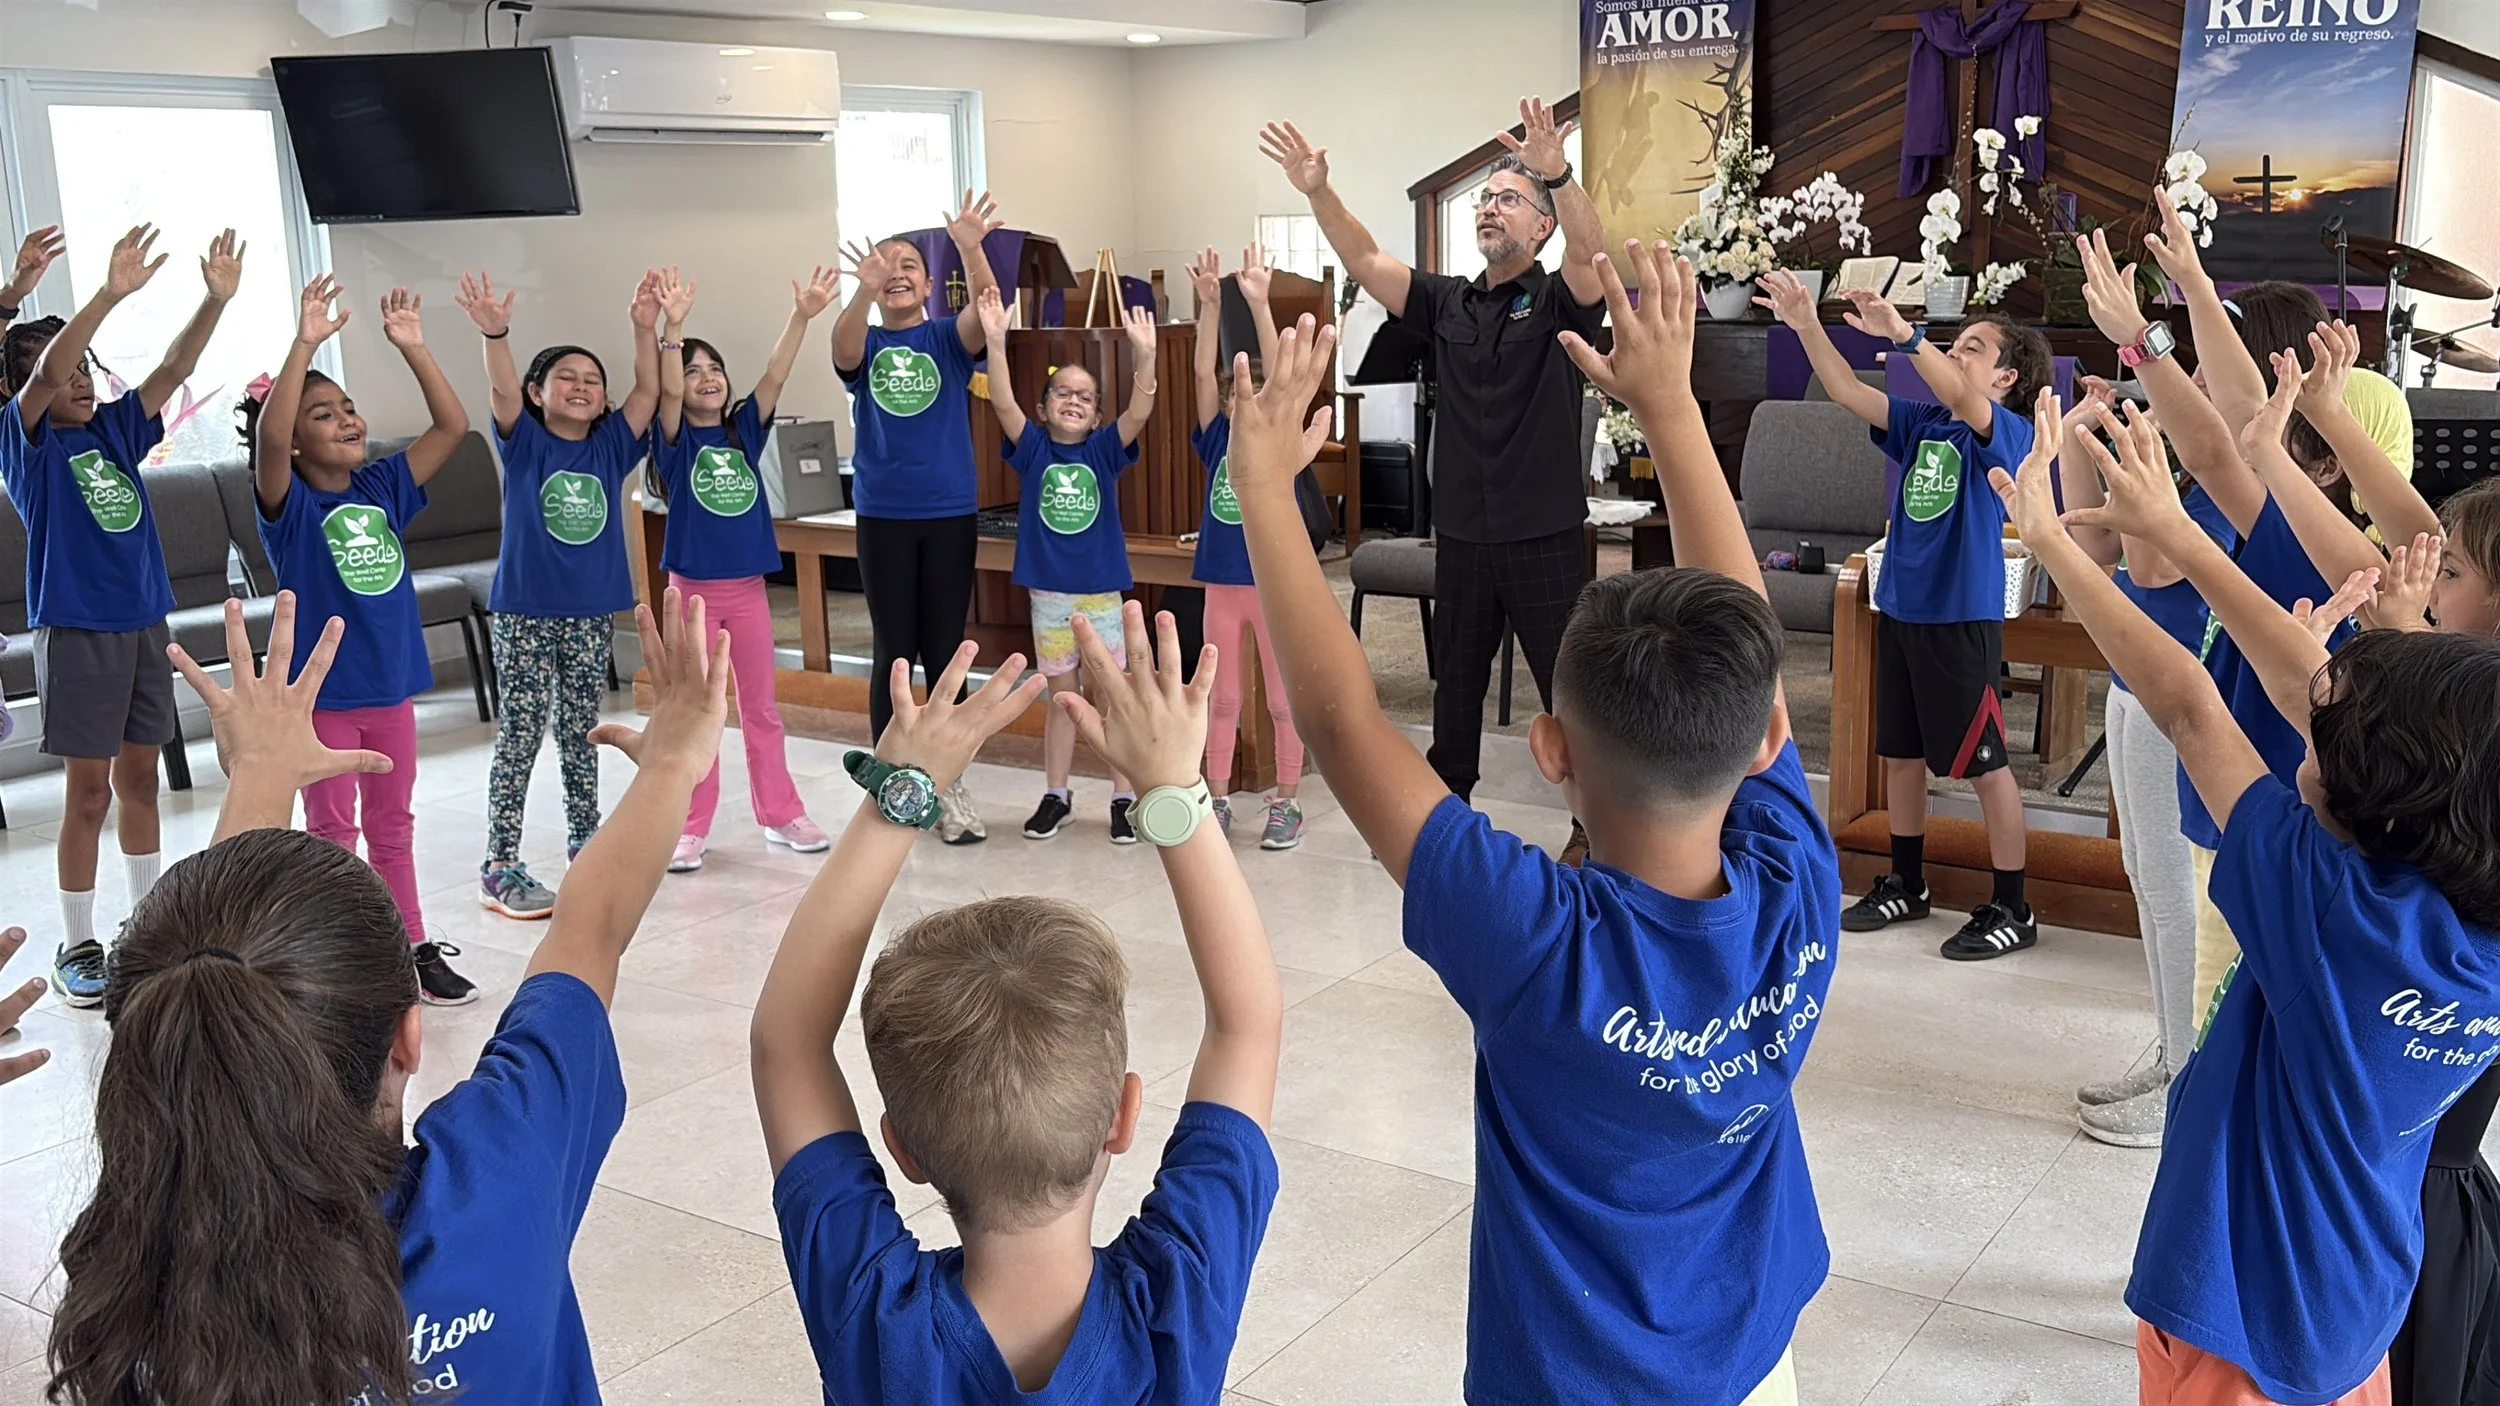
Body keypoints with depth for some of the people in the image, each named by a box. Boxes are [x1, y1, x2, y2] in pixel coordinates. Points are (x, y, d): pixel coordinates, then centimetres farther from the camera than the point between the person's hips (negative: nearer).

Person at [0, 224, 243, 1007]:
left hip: (143, 622, 6)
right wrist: (111, 293, -37)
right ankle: (77, 947, 10)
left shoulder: (113, 429, 7)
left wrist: (216, 299, -15)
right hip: (76, 629, -6)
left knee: (139, 777, 14)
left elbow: (174, 369, -1)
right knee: (89, 790, -1)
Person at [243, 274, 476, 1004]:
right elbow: (268, 436, -31)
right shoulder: (288, 505, -11)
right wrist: (304, 344, -36)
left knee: (392, 827, 16)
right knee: (332, 834, 7)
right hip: (322, 693, -5)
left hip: (391, 685, 5)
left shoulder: (383, 487, 2)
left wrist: (412, 347, -10)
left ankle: (412, 951, 26)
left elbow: (453, 426, -1)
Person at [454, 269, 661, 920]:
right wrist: (494, 333, -38)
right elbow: (502, 390, -21)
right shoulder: (524, 442, -3)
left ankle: (586, 845, 26)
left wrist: (646, 327, -17)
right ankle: (500, 866, 2)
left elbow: (648, 391, -4)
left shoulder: (610, 446, 6)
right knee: (519, 735, -2)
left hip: (592, 613, 4)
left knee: (581, 733, 14)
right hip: (526, 611, -4)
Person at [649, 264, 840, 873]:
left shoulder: (745, 430, 5)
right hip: (694, 588, -3)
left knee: (761, 707, 11)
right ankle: (690, 828, 12)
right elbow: (668, 392, -22)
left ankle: (780, 814, 20)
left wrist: (803, 316, -20)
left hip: (748, 585, 3)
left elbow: (776, 376, -7)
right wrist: (672, 326, -36)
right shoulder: (676, 440, -4)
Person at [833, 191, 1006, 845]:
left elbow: (985, 312, -19)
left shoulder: (948, 338, 2)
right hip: (883, 516, 0)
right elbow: (844, 348, -22)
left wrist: (971, 248, -38)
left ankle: (950, 785, 15)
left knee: (945, 652, 6)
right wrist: (865, 289, -42)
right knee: (893, 654, 5)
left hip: (949, 514, 0)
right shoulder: (865, 344, 2)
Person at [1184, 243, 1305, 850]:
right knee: (1222, 700, 11)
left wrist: (1259, 303, -22)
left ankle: (1286, 803, 15)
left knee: (1283, 701, 6)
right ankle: (1218, 801, 20)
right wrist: (1209, 304, -14)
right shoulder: (1217, 442, 4)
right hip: (1222, 584, 3)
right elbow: (1205, 374, -4)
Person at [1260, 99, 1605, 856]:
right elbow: (1365, 260, -2)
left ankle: (1594, 822, 17)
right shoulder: (1448, 303, 8)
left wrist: (1556, 172, -43)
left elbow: (1590, 248, -25)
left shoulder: (1560, 302, -4)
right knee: (1455, 686, 16)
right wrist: (1318, 192, -19)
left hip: (1545, 537, -5)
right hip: (1462, 533, 5)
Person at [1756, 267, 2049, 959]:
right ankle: (1906, 884, 29)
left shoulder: (2008, 433, -8)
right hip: (1900, 608, 7)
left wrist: (1901, 333, -40)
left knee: (1984, 762, -1)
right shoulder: (1921, 422, 10)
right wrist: (1806, 325, -11)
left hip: (1963, 617, -7)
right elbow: (1848, 392, 2)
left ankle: (2012, 908, 9)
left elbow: (1961, 399, -29)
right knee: (1900, 752, 15)